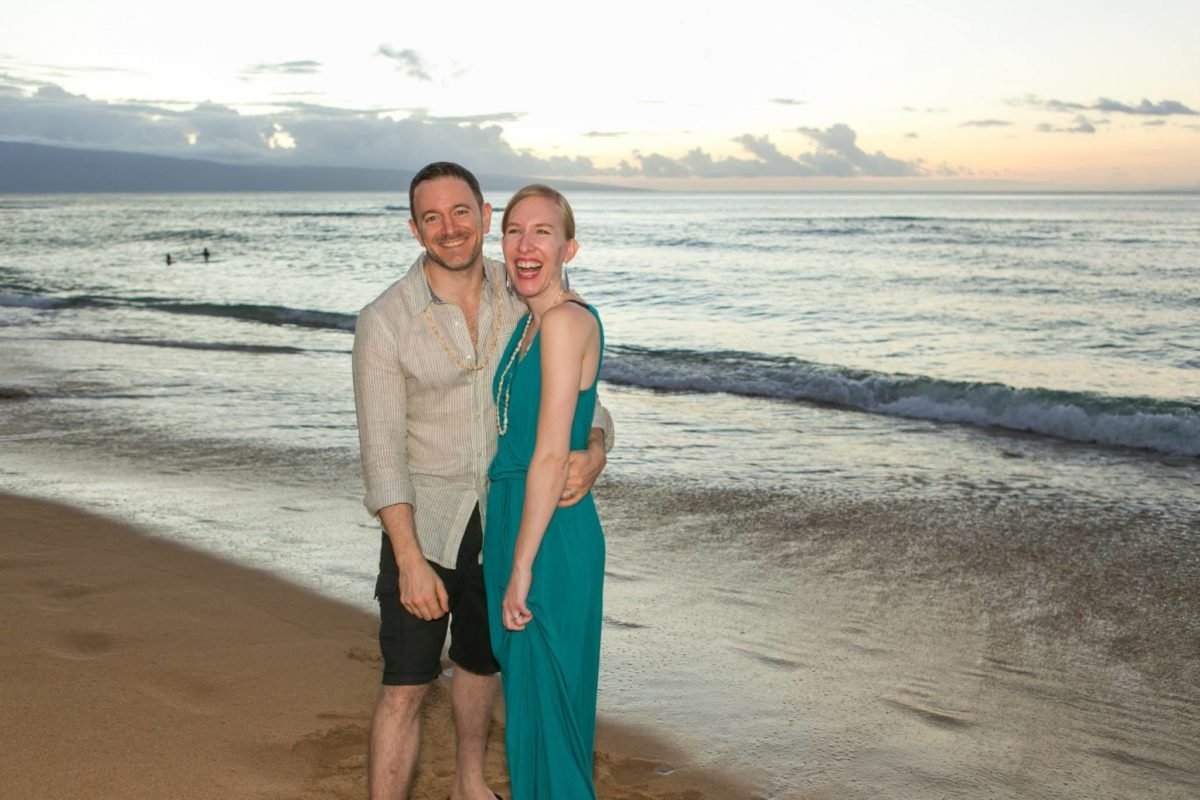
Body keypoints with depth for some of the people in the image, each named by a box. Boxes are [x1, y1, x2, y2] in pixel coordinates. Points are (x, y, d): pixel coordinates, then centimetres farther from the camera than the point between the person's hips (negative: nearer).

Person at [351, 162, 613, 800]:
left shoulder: (525, 300, -5)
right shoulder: (384, 321, -15)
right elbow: (382, 449, -16)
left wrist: (593, 449, -25)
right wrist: (410, 561, -21)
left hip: (506, 522, 4)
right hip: (424, 524, -4)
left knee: (480, 662, 22)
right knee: (405, 686, -6)